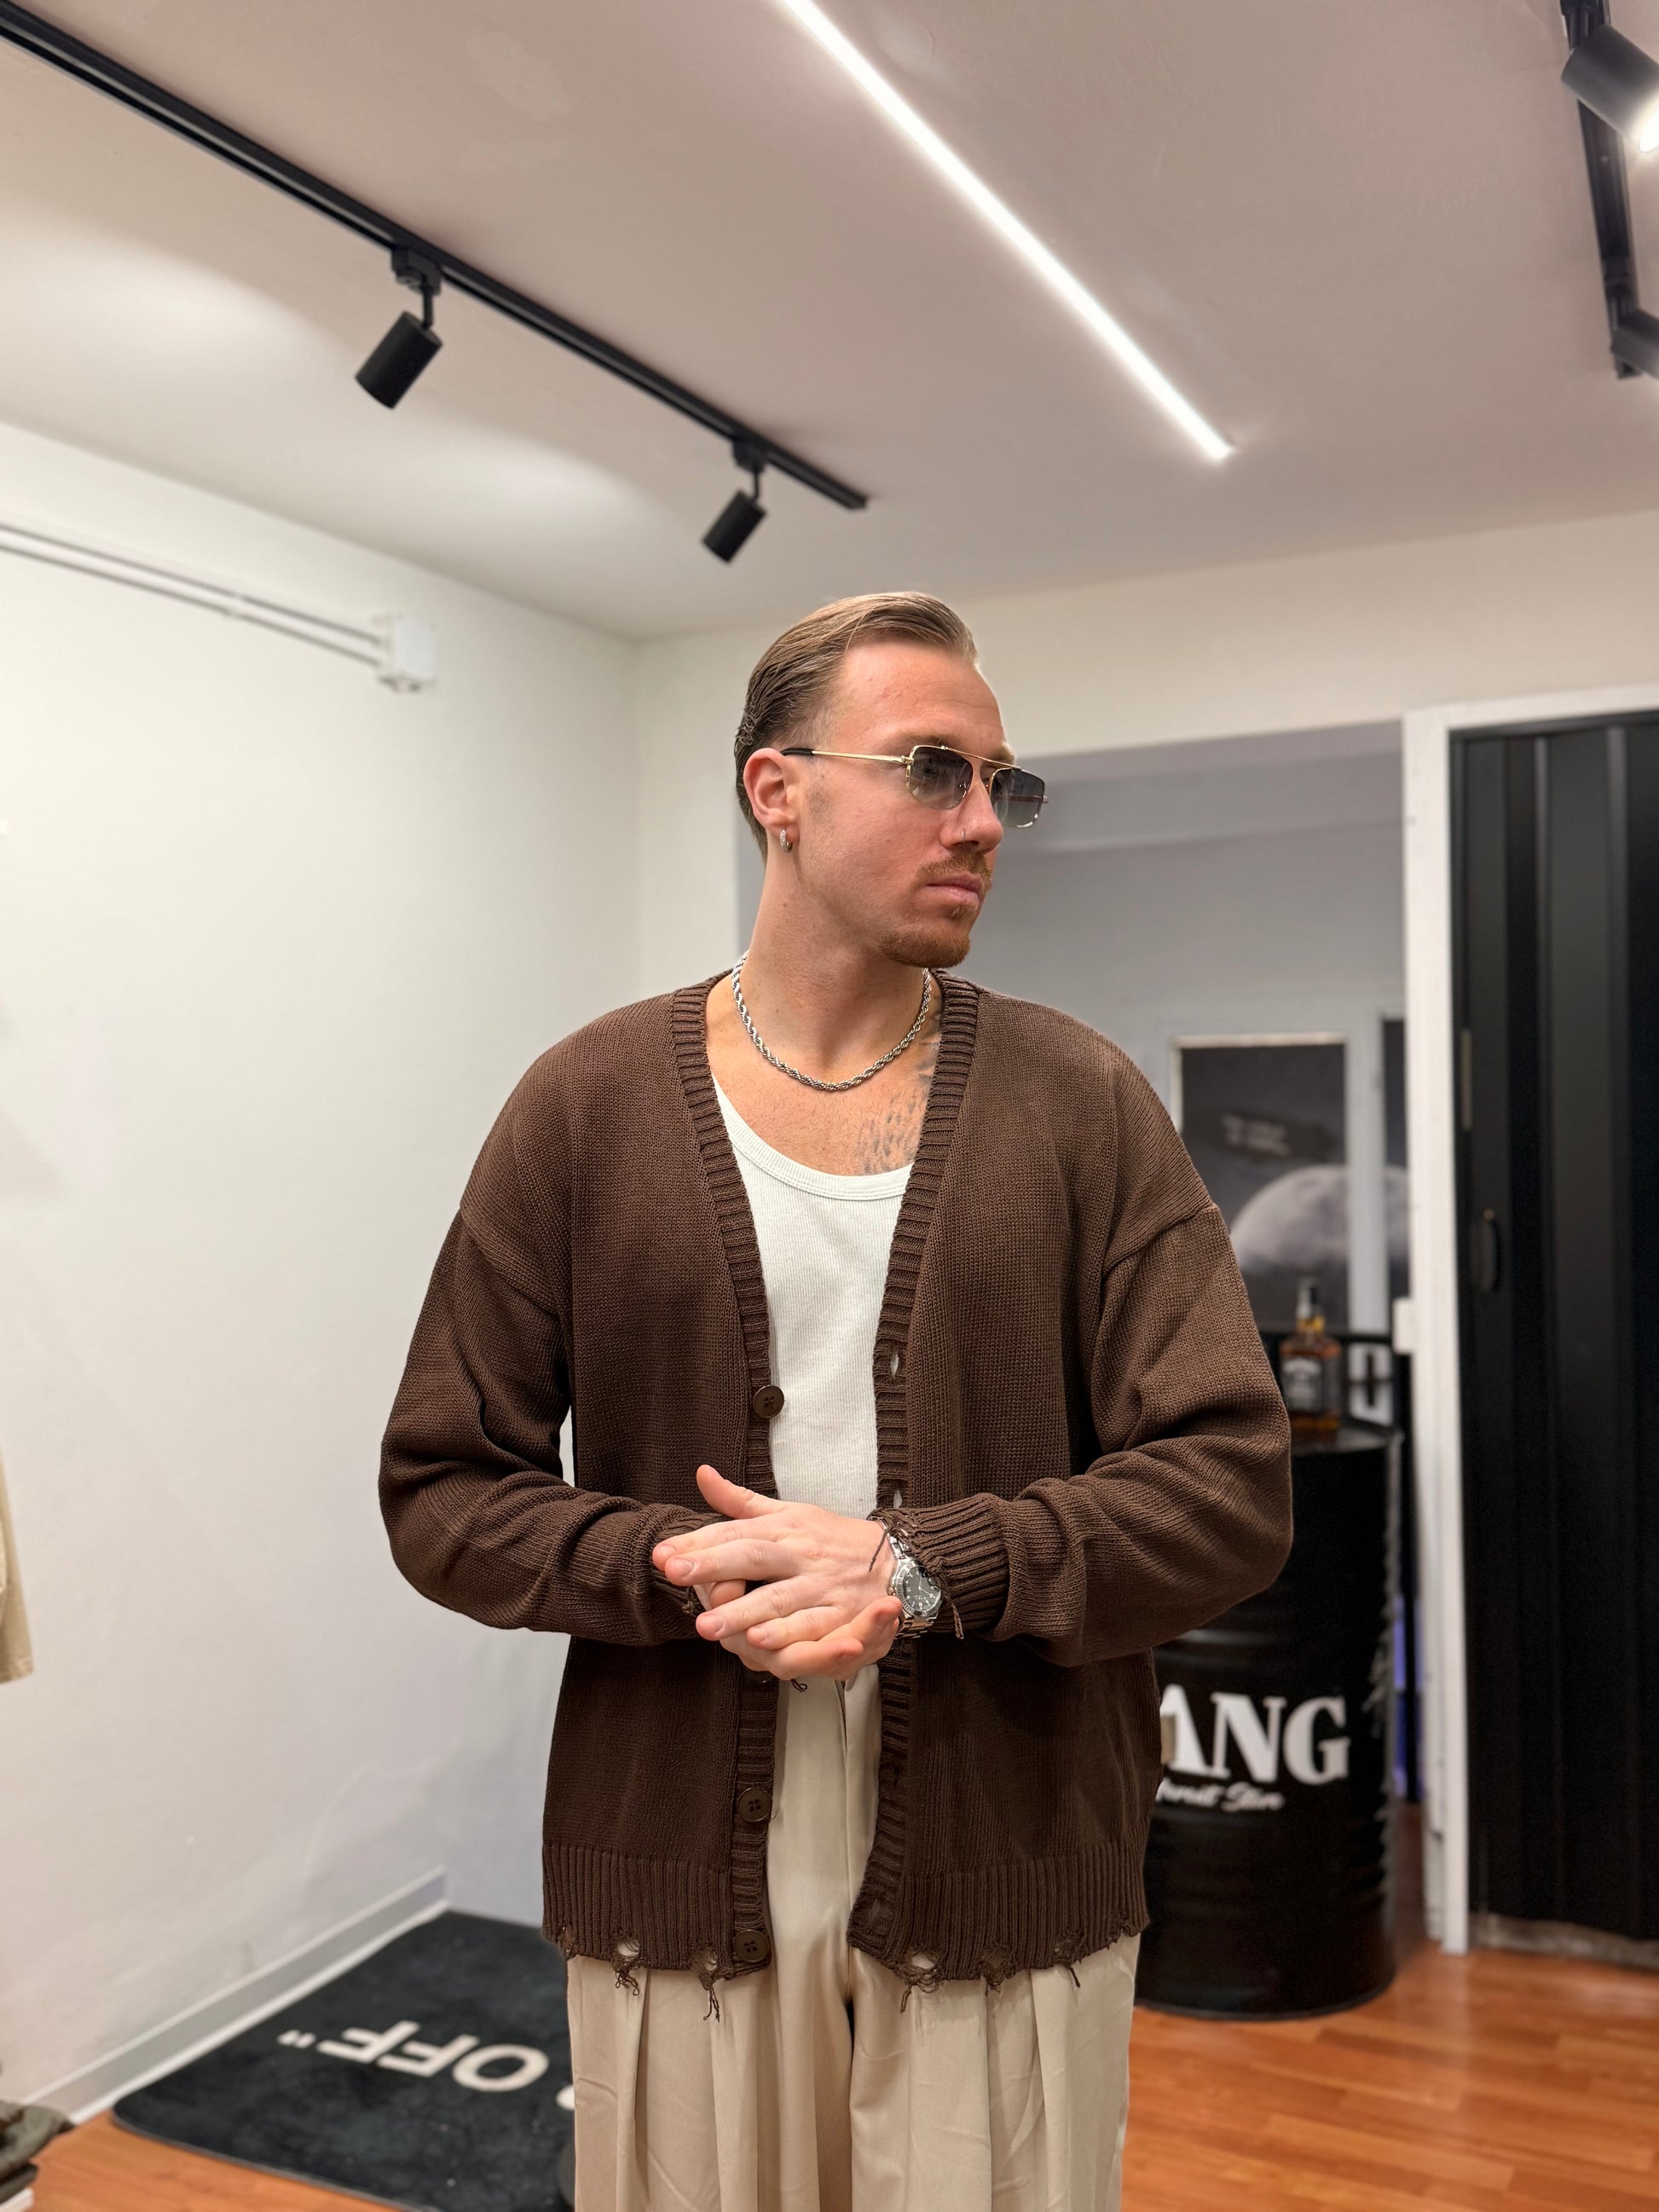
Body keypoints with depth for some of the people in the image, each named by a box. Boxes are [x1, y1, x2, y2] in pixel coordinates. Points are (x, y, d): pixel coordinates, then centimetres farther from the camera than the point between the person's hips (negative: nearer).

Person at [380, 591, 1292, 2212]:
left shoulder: (1082, 1104, -2)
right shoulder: (589, 1105, -2)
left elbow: (1229, 1490, -7)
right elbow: (443, 1491, -1)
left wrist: (920, 1569, -20)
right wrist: (683, 1571, -18)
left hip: (1013, 1896, 0)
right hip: (678, 1886, 0)